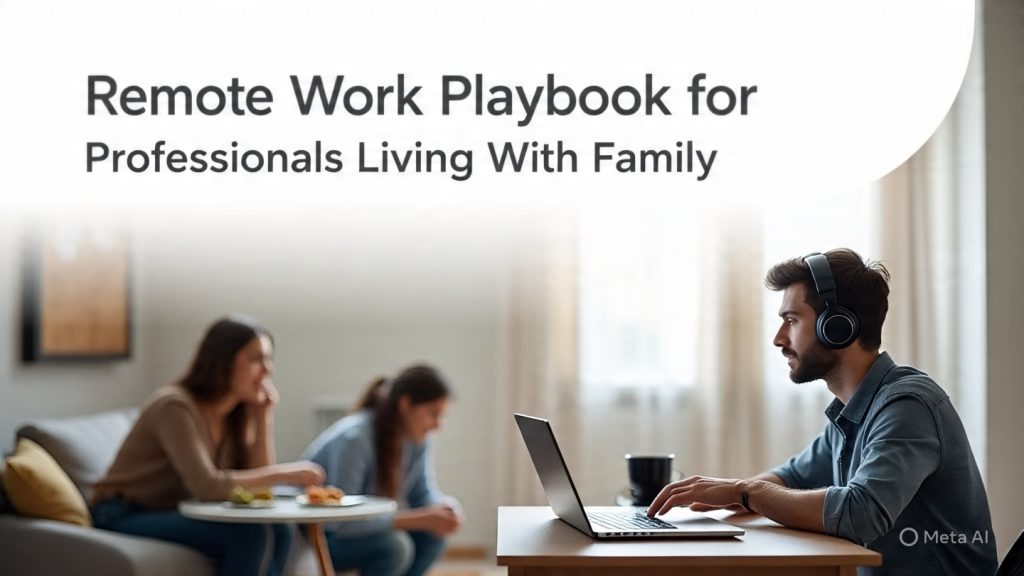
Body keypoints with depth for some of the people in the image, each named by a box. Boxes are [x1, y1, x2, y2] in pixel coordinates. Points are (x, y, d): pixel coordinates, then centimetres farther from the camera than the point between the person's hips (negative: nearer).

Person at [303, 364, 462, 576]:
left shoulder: (417, 436, -8)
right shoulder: (354, 438, -30)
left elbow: (423, 493, 2)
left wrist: (446, 507, -23)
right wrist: (420, 519, -33)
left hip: (361, 526, 8)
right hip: (314, 535, -8)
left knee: (432, 535, -14)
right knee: (395, 544, -30)